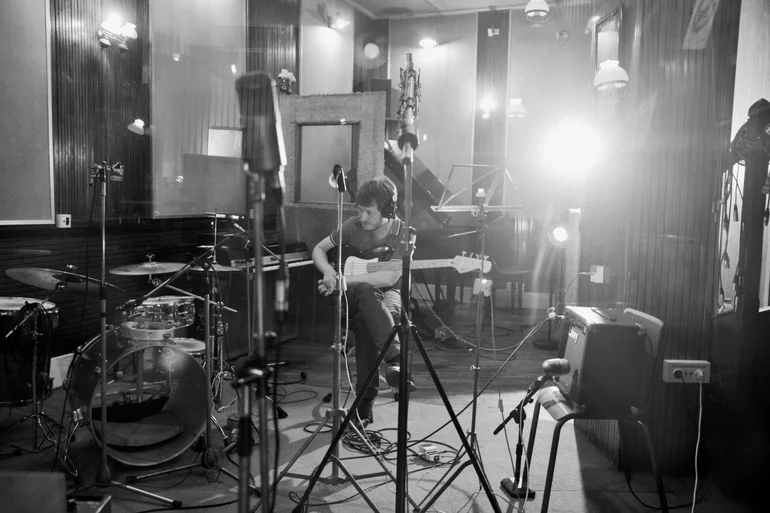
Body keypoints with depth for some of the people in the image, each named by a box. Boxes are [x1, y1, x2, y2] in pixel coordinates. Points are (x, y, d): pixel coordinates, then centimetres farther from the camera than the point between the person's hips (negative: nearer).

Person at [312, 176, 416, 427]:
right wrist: (329, 273, -16)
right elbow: (318, 249, 7)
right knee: (366, 290, -38)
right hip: (352, 295, 1)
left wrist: (343, 279, -28)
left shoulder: (402, 234, -12)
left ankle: (364, 407, -28)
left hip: (388, 294, -1)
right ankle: (397, 359, -40)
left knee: (365, 319, -37)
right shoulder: (353, 226, -4)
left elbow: (390, 277, -24)